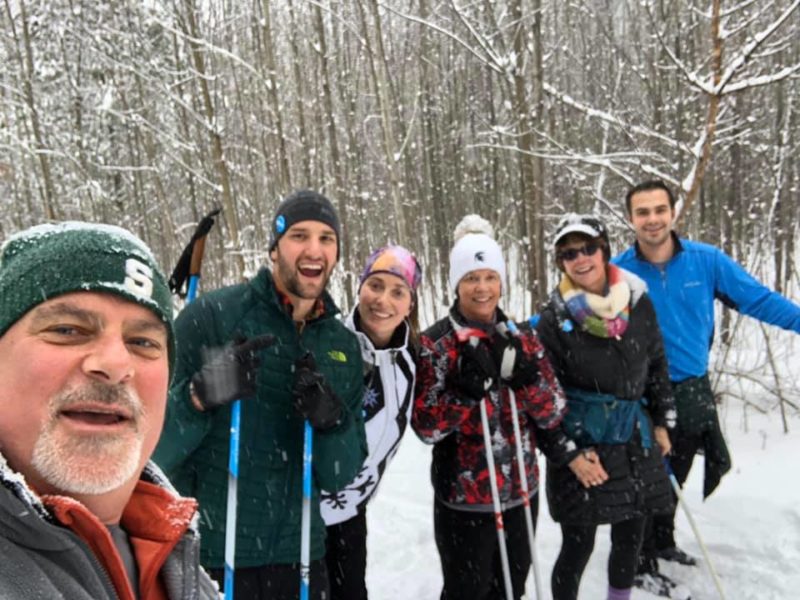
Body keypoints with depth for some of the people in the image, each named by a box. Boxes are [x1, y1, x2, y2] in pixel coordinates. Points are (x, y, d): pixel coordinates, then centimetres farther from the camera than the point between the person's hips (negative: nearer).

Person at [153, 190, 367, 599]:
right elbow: (149, 447, -13)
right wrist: (201, 394, -31)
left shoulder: (343, 345, 2)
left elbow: (341, 475, 1)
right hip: (207, 554, -4)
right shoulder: (211, 314, -12)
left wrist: (332, 422, -18)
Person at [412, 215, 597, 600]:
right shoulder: (433, 344, -12)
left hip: (520, 492, 4)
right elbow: (425, 427, -16)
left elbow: (552, 414, -4)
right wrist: (469, 387, -28)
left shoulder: (521, 337, 0)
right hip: (463, 498, -4)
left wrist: (524, 374, -21)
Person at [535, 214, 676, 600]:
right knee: (578, 546, 2)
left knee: (630, 539, 17)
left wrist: (661, 422, 12)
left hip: (635, 438, 4)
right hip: (582, 441, -4)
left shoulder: (638, 301, 0)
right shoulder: (554, 318, -11)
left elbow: (657, 364, 11)